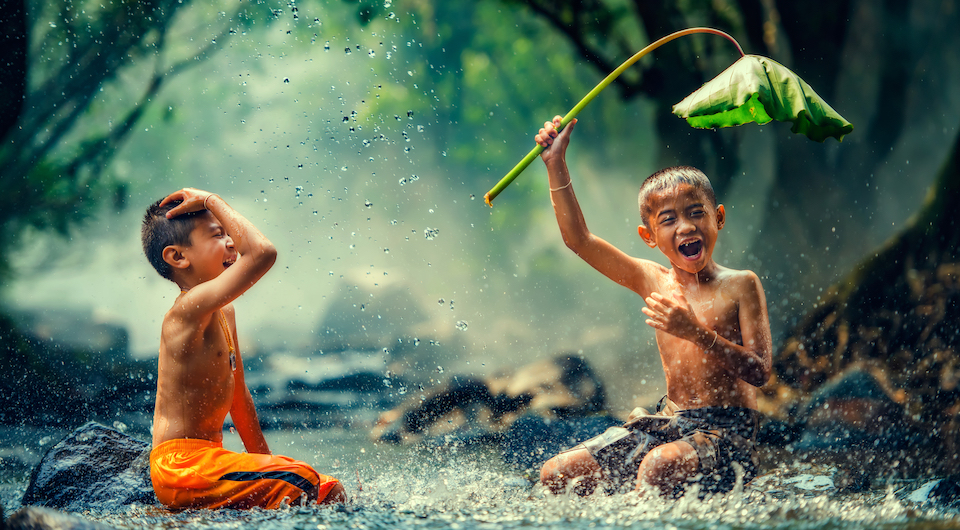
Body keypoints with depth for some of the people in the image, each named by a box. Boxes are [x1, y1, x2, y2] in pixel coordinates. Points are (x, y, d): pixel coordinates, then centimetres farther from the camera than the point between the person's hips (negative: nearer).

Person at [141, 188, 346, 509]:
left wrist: (264, 461, 25)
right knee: (301, 481, -27)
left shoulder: (224, 313, 15)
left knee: (330, 493, 5)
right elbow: (262, 252, -31)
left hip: (207, 459, 10)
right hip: (183, 465, -10)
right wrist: (212, 202, -20)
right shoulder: (190, 308, -18)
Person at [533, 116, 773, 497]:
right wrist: (556, 165, 4)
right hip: (668, 422, 6)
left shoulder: (740, 285, -4)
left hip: (726, 430, -6)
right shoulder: (653, 281, 9)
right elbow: (579, 240, 9)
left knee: (660, 465, -39)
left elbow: (760, 372, -12)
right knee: (556, 474, -6)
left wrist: (696, 333, -24)